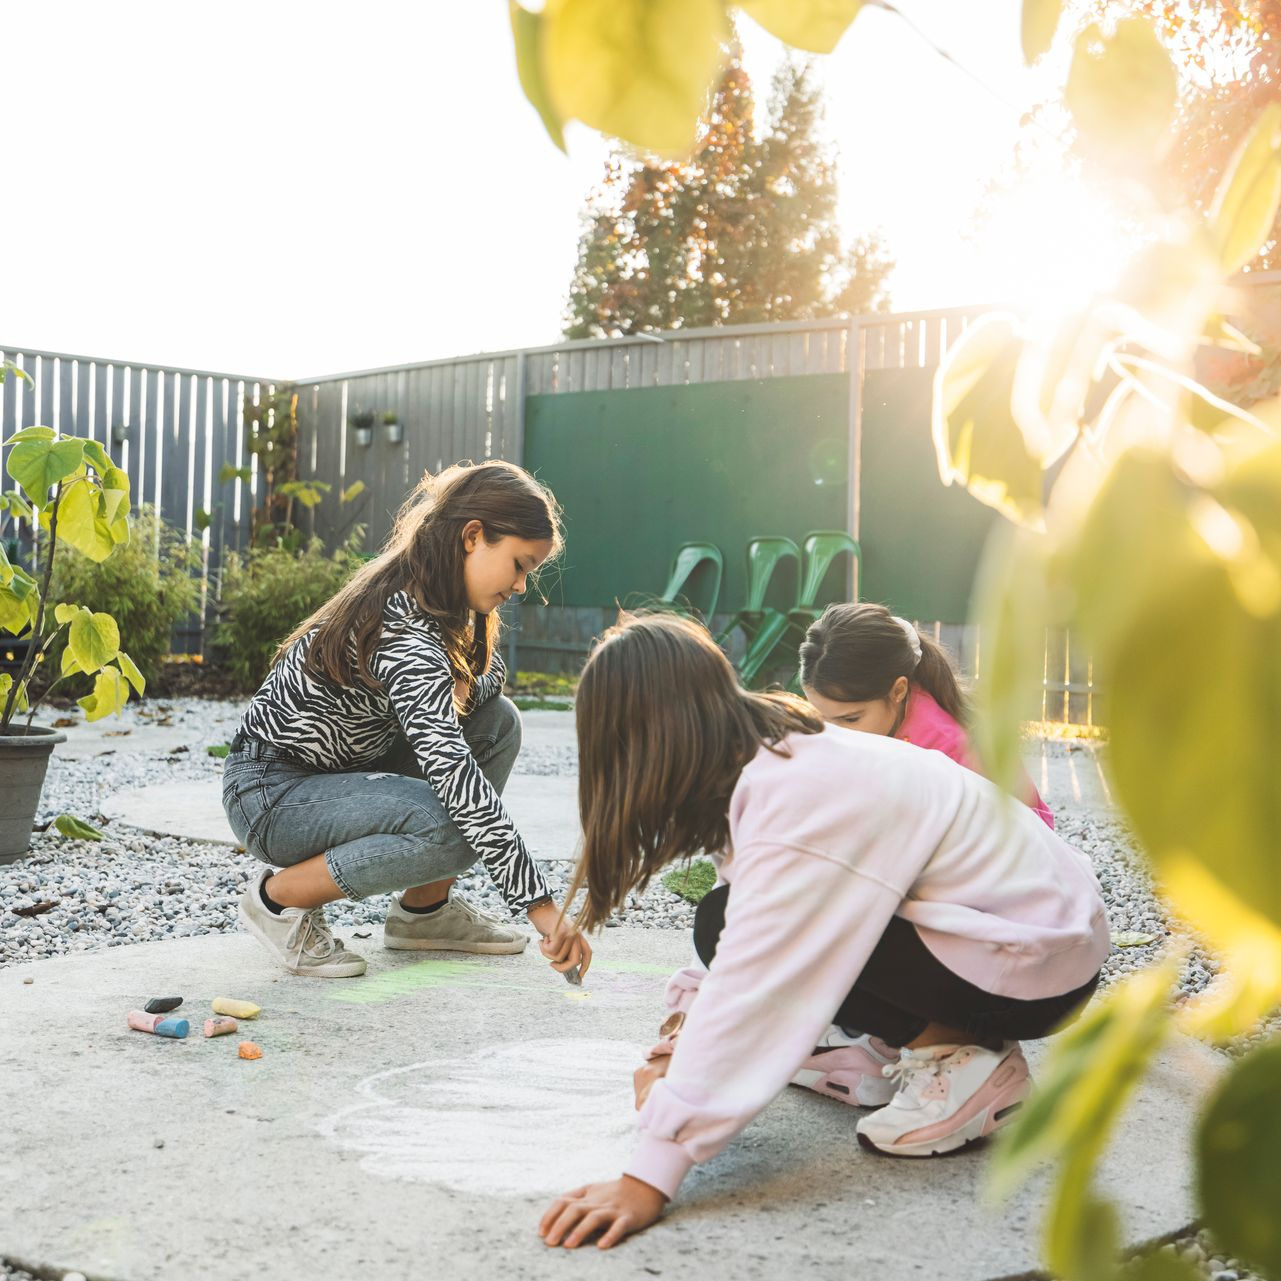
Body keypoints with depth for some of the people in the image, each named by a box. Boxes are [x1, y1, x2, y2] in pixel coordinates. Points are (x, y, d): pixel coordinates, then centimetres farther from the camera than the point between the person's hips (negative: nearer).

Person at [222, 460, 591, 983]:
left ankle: (424, 909, 6)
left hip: (340, 771, 9)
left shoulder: (431, 601, -1)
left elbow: (489, 675, 15)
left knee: (498, 719, -2)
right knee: (454, 829, -30)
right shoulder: (404, 628, -29)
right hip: (269, 794, -9)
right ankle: (281, 897, -8)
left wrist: (456, 691, -13)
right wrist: (540, 904, -37)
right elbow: (452, 772, -36)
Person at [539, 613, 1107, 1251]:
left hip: (1039, 962, -9)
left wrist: (647, 1181, -29)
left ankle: (963, 1059, -8)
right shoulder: (782, 750, 2)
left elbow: (753, 987, -30)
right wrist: (688, 1049, 5)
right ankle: (947, 1036, 8)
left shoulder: (797, 804, -26)